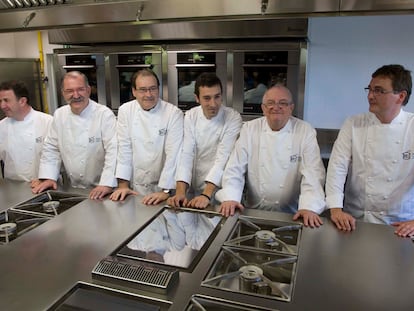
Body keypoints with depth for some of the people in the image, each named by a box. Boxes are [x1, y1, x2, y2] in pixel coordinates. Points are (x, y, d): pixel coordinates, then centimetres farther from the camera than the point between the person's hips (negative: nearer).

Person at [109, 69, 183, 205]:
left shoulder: (174, 114, -9)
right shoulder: (125, 111, 1)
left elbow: (173, 154, -13)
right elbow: (124, 149, 1)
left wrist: (165, 191, -17)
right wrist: (123, 185, -2)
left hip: (165, 185, -2)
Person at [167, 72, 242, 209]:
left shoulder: (233, 118, -10)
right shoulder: (190, 116, -1)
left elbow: (223, 158, -18)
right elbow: (186, 154, -8)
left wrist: (207, 195, -27)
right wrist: (180, 191, -20)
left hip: (222, 192, -2)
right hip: (195, 192, 2)